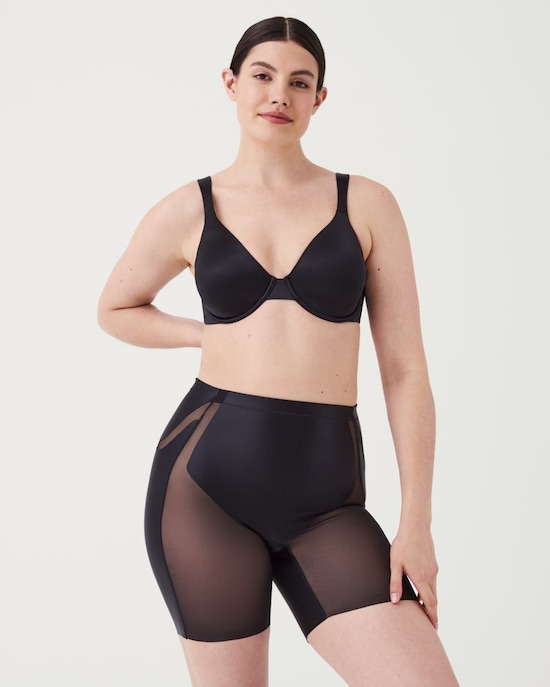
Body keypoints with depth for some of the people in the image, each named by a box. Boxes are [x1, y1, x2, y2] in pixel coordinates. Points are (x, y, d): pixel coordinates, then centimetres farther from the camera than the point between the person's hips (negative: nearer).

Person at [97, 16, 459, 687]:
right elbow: (116, 309, 24)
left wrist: (416, 522, -3)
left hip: (325, 499, 0)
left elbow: (405, 371, 2)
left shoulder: (367, 204, 5)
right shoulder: (188, 211, 6)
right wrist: (214, 335, 9)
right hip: (207, 479, 0)